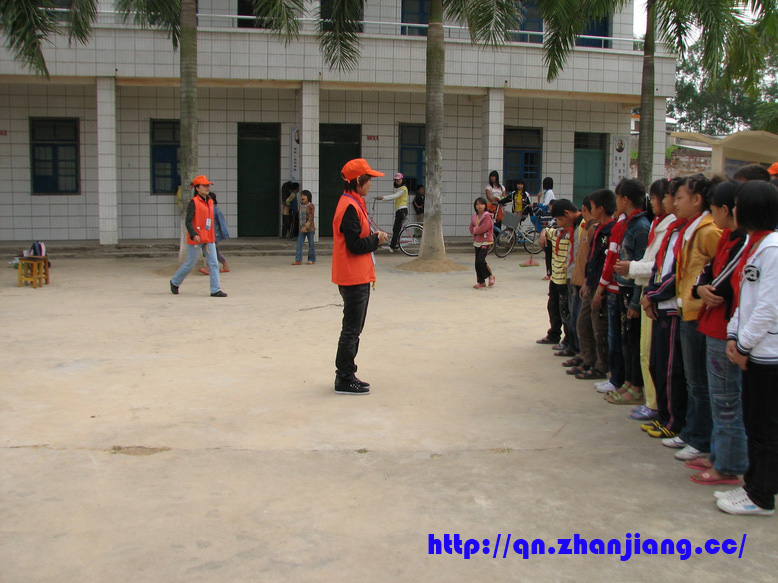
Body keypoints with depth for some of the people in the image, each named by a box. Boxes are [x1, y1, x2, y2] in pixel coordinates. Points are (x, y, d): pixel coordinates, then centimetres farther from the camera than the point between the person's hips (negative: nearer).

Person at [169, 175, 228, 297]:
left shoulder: (209, 202, 11)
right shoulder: (193, 202, -11)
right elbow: (188, 221, -16)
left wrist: (214, 236, 19)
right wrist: (194, 235, -29)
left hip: (209, 239, 7)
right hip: (196, 239, -7)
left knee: (214, 264, -2)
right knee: (190, 264, 5)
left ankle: (215, 290, -2)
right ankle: (175, 282, 27)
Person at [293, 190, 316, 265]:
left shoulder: (310, 206, -8)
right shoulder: (301, 206, 9)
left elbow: (311, 218, -14)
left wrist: (306, 226, -23)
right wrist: (300, 226, 13)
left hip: (309, 228, -5)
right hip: (302, 228, 5)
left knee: (311, 244, 4)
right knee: (299, 244, -3)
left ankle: (311, 260, 13)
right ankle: (298, 260, -3)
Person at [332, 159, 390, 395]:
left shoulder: (353, 204, 14)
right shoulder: (351, 207, -18)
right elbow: (355, 245, -21)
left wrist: (374, 238, 4)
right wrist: (377, 239, -7)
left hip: (358, 277, 10)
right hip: (354, 278, -10)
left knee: (353, 329, 16)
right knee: (352, 330, -3)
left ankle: (346, 376, 24)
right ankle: (345, 380, 6)